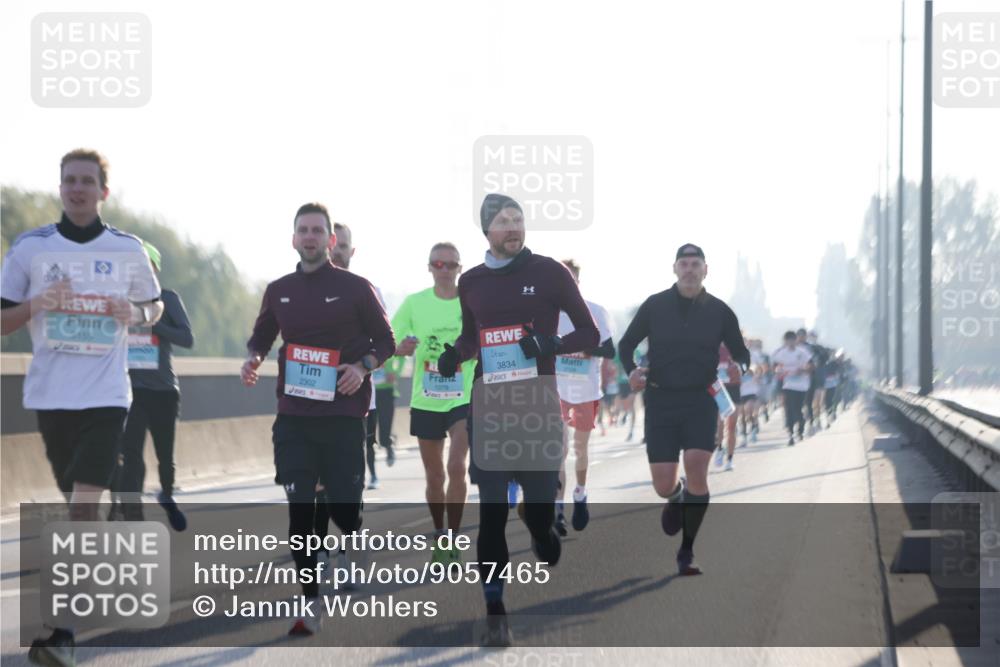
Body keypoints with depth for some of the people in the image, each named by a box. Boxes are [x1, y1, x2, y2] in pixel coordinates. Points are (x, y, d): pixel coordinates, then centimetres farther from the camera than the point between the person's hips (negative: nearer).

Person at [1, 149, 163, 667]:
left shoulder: (128, 249, 4)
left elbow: (156, 306, 18)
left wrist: (136, 313, -5)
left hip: (106, 394, -2)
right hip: (50, 392, 2)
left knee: (85, 503, -14)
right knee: (74, 501, 12)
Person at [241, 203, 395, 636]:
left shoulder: (355, 288, 1)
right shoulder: (279, 291, 10)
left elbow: (385, 341, 6)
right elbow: (262, 337, 23)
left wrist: (363, 366, -13)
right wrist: (253, 358, 2)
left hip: (343, 417, -3)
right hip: (292, 418, 3)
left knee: (344, 509, -4)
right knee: (299, 511, -3)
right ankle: (311, 604, 2)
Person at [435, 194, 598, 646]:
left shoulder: (549, 273, -2)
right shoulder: (471, 282, 9)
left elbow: (590, 334, 1)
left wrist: (552, 344, -18)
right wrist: (454, 355, 2)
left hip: (538, 411, -2)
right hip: (489, 411, 3)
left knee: (539, 513, -1)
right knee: (491, 514, -4)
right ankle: (495, 613, 1)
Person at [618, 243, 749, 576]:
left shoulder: (719, 311, 4)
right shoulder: (655, 305, 2)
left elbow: (740, 353, 13)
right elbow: (626, 343, 11)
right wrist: (632, 370, -10)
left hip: (701, 401, 0)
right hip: (660, 401, 0)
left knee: (696, 468, -19)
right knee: (663, 485, -4)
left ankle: (687, 552, -4)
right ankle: (678, 497, 38)